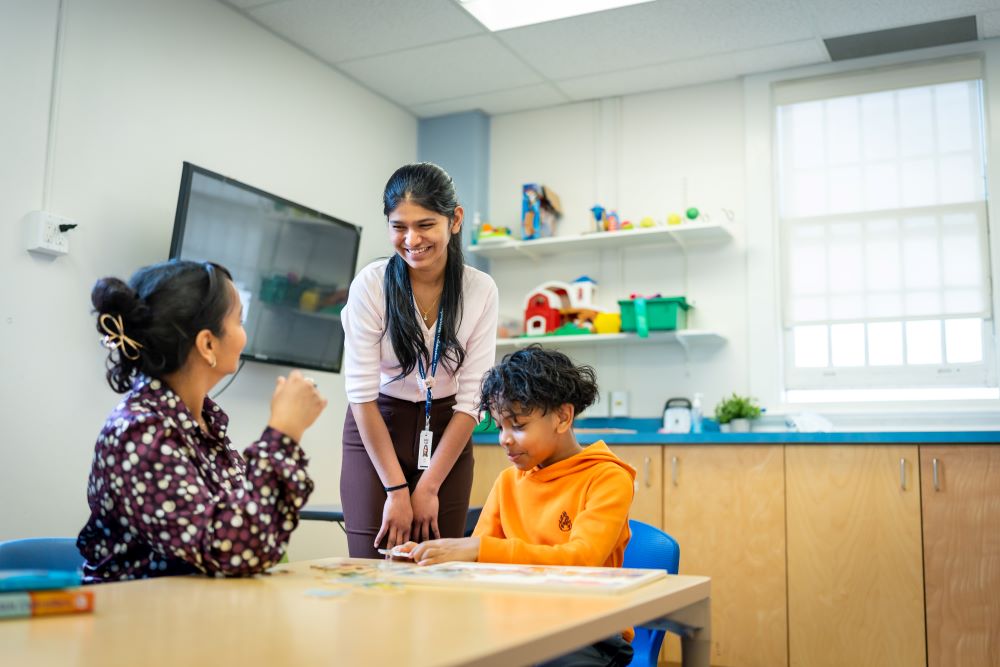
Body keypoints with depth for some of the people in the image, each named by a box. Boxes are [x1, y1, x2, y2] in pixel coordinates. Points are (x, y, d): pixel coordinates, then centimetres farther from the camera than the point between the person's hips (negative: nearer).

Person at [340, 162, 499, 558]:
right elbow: (362, 394, -14)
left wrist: (428, 487, -9)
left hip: (447, 436, 2)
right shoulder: (371, 284, -15)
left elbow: (471, 398, -7)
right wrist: (397, 490, -14)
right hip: (375, 432, -1)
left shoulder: (481, 291, -9)